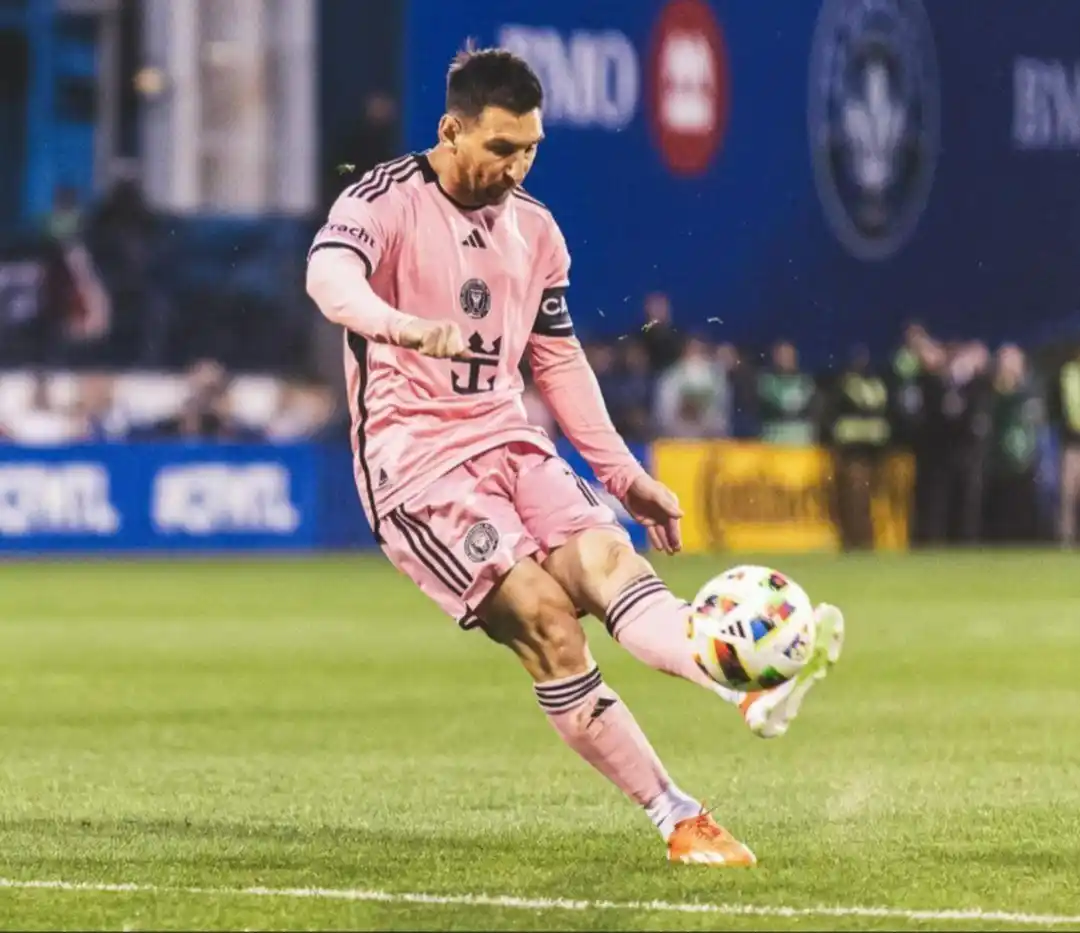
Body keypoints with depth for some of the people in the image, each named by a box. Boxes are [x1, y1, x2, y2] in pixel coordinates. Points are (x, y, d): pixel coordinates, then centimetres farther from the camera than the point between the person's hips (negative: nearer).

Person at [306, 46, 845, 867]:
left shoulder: (534, 229, 12)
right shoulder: (386, 202, -9)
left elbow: (559, 359, 22)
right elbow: (328, 276, -31)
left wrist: (624, 474, 16)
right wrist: (405, 326, -51)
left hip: (510, 445, 6)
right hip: (416, 460, -6)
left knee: (607, 557, -22)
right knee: (544, 615, -21)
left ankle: (753, 690, -48)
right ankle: (679, 820, -22)